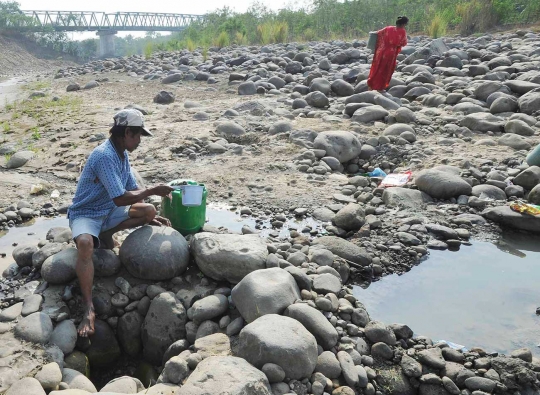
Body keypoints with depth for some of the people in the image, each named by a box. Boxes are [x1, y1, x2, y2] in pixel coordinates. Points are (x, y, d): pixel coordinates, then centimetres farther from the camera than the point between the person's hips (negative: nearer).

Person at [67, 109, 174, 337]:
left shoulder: (122, 154, 3)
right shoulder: (105, 156, -27)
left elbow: (133, 190, 11)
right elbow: (120, 199, -30)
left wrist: (149, 217, 2)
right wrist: (153, 191, -20)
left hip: (109, 212, 8)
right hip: (85, 214, -8)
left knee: (149, 211, -9)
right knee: (85, 244, -39)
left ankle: (105, 235, 7)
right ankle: (88, 309, -35)